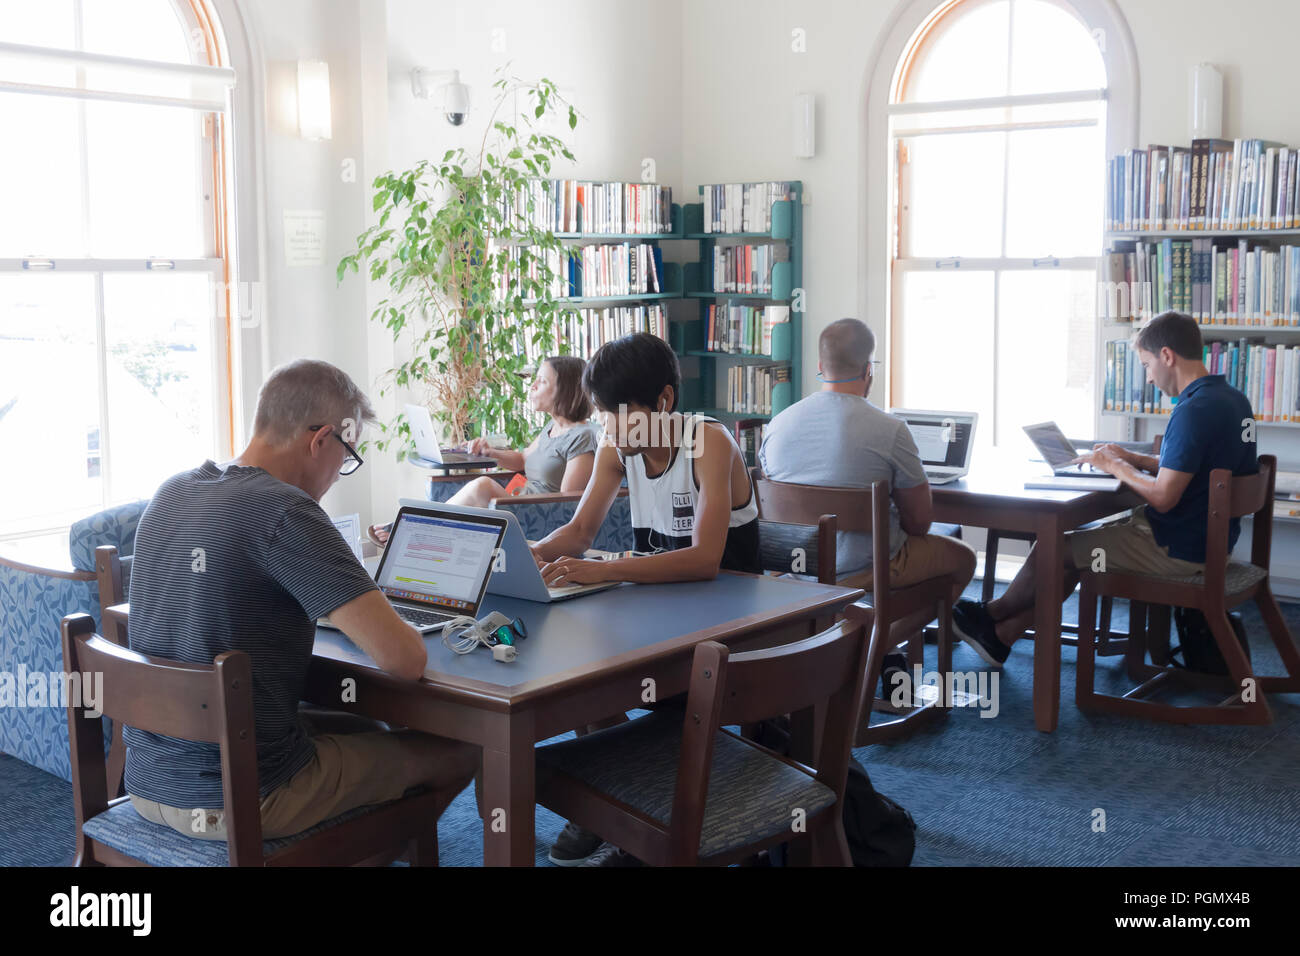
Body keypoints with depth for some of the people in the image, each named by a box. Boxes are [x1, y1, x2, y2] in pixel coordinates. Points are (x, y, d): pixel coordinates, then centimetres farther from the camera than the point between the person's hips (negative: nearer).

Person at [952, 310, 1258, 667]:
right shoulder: (1234, 399, 7)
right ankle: (1003, 634, 20)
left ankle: (993, 613, 26)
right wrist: (1133, 459, 9)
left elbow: (1163, 497, -26)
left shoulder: (1194, 411, -25)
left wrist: (1115, 466, -10)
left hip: (1179, 550, -10)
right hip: (1209, 537, 10)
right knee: (1081, 539, 17)